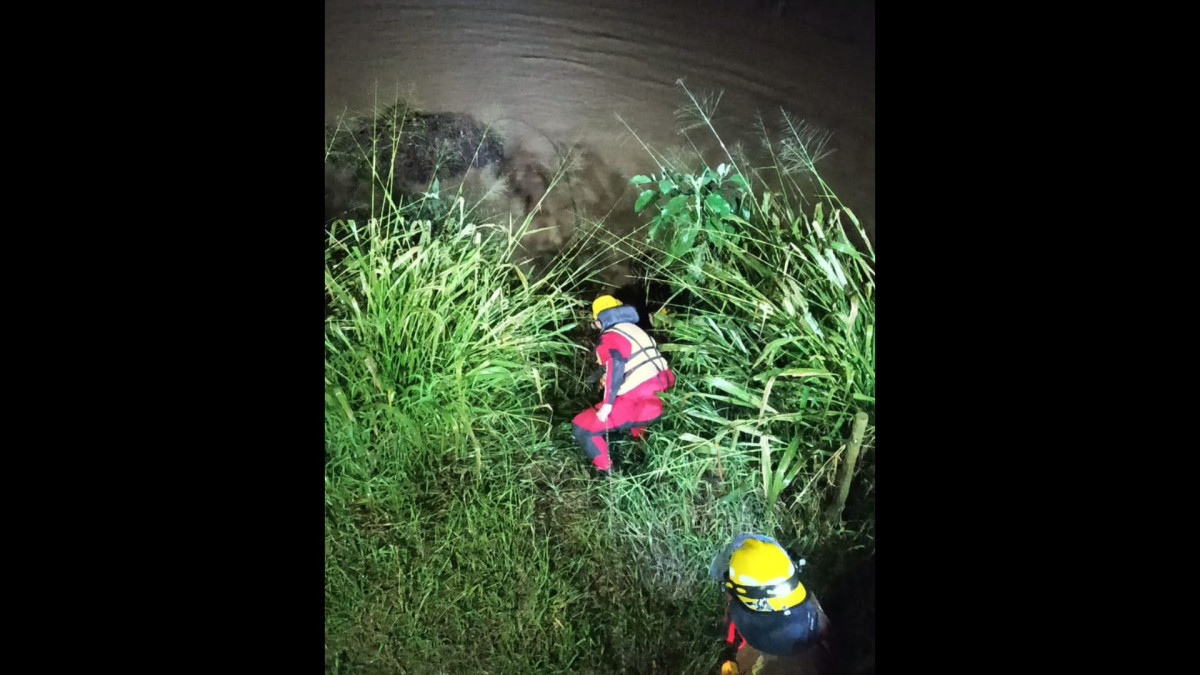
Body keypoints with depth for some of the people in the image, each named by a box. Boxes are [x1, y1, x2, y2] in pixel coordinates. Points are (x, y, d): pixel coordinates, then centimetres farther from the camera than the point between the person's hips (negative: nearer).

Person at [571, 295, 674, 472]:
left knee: (582, 428, 2)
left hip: (638, 407, -8)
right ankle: (639, 440, 49)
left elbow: (616, 365, -24)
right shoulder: (636, 330, 18)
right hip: (660, 402, 8)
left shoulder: (610, 338, -6)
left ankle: (609, 473, 0)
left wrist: (607, 405, -24)